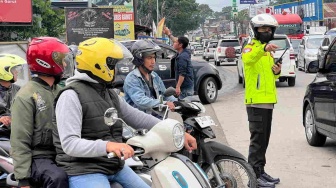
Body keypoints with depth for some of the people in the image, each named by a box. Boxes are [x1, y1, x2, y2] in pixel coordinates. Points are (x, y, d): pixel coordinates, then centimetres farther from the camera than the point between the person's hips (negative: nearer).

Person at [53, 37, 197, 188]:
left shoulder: (110, 95, 15)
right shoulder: (72, 96, -14)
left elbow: (138, 118, 17)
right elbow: (69, 144, -24)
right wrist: (107, 145, -40)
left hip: (115, 166, 9)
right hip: (84, 170, -9)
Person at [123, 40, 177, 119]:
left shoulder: (155, 76, 17)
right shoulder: (131, 79, -10)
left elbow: (165, 94, 22)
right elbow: (140, 101, -24)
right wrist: (164, 103, -32)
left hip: (155, 116, 7)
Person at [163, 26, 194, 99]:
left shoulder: (182, 57, -18)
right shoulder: (184, 53, 11)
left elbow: (182, 74, -23)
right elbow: (176, 40, 29)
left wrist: (178, 87, -25)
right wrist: (169, 34, 38)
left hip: (185, 87, -10)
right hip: (188, 85, 10)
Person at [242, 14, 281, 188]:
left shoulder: (268, 51, 20)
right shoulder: (251, 48, -8)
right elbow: (248, 59, -33)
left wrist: (276, 72, 4)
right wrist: (262, 48, -50)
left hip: (268, 101, 9)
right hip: (256, 101, -9)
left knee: (264, 139, 13)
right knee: (257, 138, -10)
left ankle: (260, 171, 21)